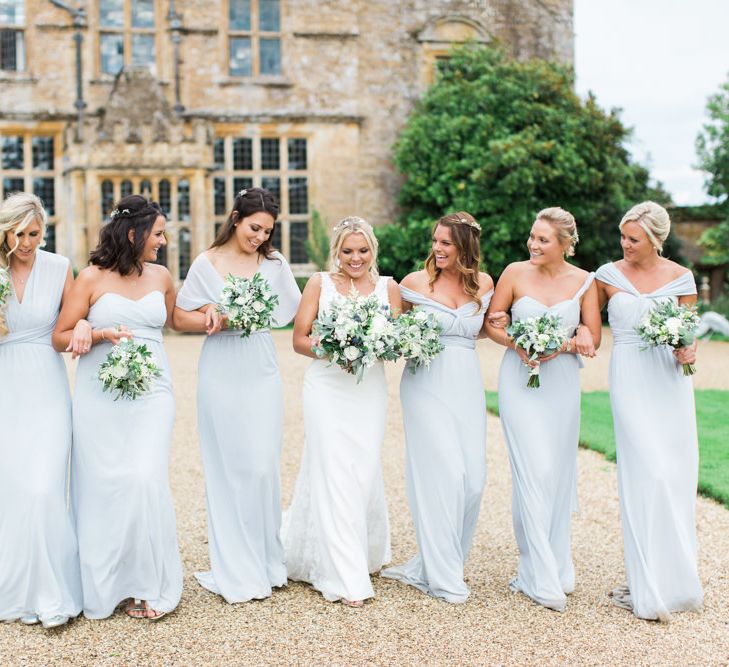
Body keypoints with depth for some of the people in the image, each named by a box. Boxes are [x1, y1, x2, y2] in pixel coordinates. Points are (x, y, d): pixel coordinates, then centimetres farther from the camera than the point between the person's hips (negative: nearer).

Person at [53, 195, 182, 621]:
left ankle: (150, 584, 2)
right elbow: (60, 337, 0)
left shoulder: (161, 277, 9)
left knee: (147, 479, -10)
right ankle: (107, 584, 17)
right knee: (104, 485, 1)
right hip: (100, 394, -1)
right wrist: (101, 334, -15)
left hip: (152, 393, 2)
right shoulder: (92, 278, -1)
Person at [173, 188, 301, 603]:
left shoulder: (274, 263, 7)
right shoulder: (207, 264, 2)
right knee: (228, 469, 2)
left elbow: (298, 310, 8)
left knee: (263, 466, 0)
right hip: (221, 373, -1)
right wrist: (216, 320, -13)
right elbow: (180, 318, 2)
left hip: (262, 373, 1)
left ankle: (266, 561, 16)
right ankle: (235, 571, 12)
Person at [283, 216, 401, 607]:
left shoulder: (388, 288, 9)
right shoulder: (319, 284, 4)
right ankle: (346, 578, 0)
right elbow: (299, 340, 1)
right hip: (327, 388, -2)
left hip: (370, 390, 2)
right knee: (334, 474, -6)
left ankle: (367, 552, 31)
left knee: (364, 471, 4)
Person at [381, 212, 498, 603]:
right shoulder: (416, 282, -2)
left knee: (473, 478, -1)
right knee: (444, 474, -10)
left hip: (466, 385, 4)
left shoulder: (484, 284, 7)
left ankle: (428, 565, 15)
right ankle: (443, 577, 1)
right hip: (427, 383, -4)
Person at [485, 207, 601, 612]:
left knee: (559, 472, 9)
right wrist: (517, 345, -15)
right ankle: (543, 579, -2)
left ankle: (558, 566, 25)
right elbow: (491, 323, 2)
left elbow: (594, 338, 2)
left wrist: (562, 346, -16)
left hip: (563, 381, 2)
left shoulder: (584, 281, 1)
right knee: (534, 470, -8)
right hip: (521, 378, -2)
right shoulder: (515, 273, -2)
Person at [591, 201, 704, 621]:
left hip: (670, 381, 2)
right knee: (649, 475, -10)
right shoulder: (609, 275, 4)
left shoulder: (680, 278, 6)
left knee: (677, 477, 2)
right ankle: (650, 589, -2)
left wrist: (688, 351, -11)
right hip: (630, 379, -2)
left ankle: (676, 577, 17)